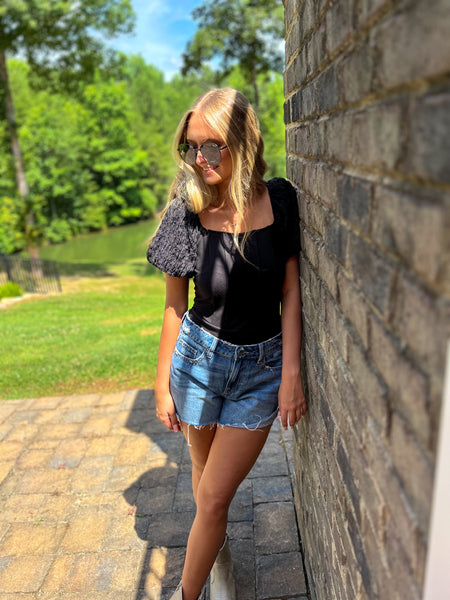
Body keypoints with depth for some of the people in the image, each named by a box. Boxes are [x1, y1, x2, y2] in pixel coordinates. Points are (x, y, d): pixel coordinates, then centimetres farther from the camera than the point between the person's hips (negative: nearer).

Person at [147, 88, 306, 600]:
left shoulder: (280, 201, -9)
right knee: (205, 475, 20)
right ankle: (219, 552, 51)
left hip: (262, 368, -1)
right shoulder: (187, 214, -9)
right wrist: (162, 384, 3)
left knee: (214, 498, 2)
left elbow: (291, 291, -6)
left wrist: (292, 373, -12)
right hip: (200, 357, 1)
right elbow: (175, 306, -2)